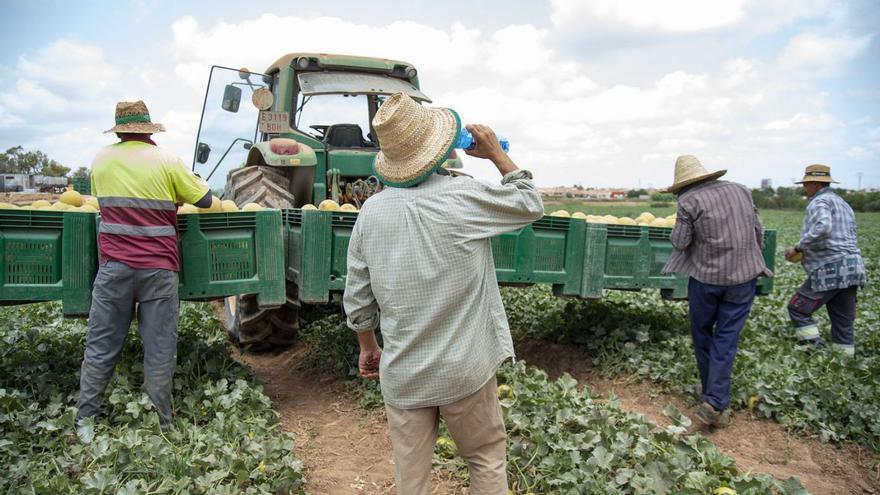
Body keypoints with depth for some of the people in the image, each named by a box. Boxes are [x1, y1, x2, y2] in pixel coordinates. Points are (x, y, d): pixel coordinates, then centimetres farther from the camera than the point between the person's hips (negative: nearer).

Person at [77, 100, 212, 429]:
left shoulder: (101, 160, 8)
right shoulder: (166, 162, -3)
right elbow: (205, 200, 4)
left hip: (114, 266, 3)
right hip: (158, 269, -2)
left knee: (100, 348, 10)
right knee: (159, 350, 3)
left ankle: (84, 421, 16)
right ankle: (160, 425, 9)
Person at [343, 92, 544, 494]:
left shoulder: (371, 211, -5)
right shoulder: (464, 196, -16)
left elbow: (357, 299, 3)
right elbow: (531, 205, 2)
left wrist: (367, 347, 18)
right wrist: (496, 154, 9)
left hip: (402, 374, 3)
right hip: (464, 370, -3)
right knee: (487, 458, 18)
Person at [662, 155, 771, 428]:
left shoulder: (689, 201, -8)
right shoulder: (741, 190, 7)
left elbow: (680, 242, -10)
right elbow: (758, 230, 11)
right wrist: (756, 261, 23)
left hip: (706, 276, -3)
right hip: (743, 275, 3)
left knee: (702, 334, 16)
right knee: (726, 337, 4)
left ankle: (711, 393, 28)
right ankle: (715, 403, -3)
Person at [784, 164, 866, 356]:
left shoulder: (819, 202, -7)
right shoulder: (843, 203, 24)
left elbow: (822, 228, -28)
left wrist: (799, 247, -17)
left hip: (831, 270, -9)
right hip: (851, 269, 9)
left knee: (797, 309, 1)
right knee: (843, 322, 11)